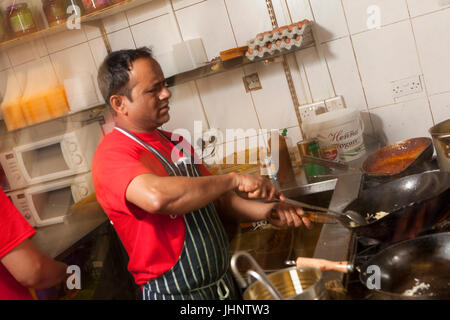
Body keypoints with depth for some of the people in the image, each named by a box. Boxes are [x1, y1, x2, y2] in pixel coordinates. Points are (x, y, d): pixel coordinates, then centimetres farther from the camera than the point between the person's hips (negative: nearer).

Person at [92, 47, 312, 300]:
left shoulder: (174, 142, 8)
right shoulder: (111, 155, -17)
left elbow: (216, 200, 13)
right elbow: (157, 196, -37)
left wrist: (264, 211, -4)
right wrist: (232, 180, -26)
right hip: (174, 291, -7)